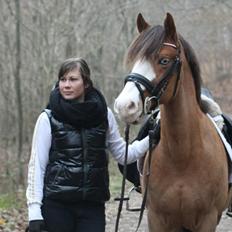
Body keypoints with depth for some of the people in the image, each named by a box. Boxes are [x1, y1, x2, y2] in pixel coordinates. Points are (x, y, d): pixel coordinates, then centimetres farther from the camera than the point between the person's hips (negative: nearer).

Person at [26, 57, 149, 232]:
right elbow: (36, 166, -3)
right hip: (56, 204, -2)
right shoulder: (48, 119, -2)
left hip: (92, 206, 2)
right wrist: (34, 212, -10)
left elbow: (123, 154, 15)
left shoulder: (103, 114, 5)